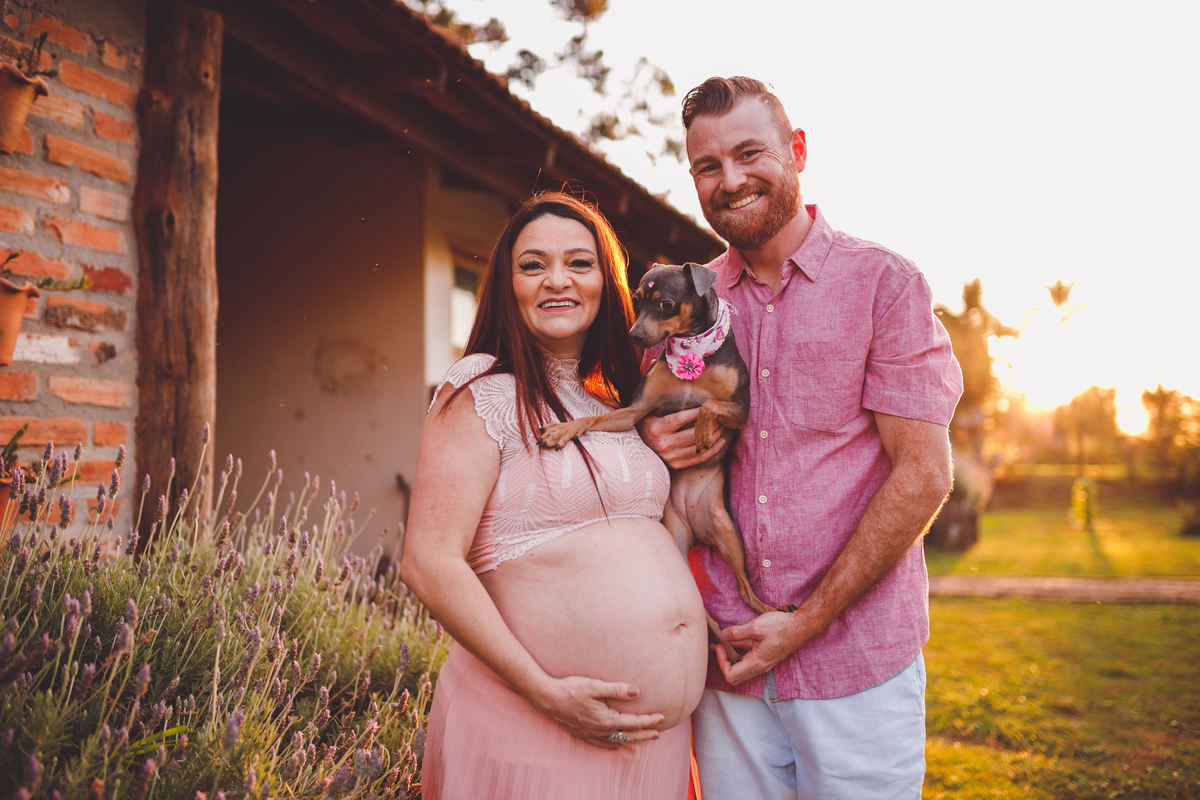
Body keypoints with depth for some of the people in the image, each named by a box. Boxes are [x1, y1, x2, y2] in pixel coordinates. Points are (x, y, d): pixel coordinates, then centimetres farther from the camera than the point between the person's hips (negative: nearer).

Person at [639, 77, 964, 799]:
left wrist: (805, 621, -12)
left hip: (856, 663, -3)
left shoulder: (885, 284, -5)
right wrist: (652, 448, -8)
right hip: (728, 659, 3)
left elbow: (923, 475, -10)